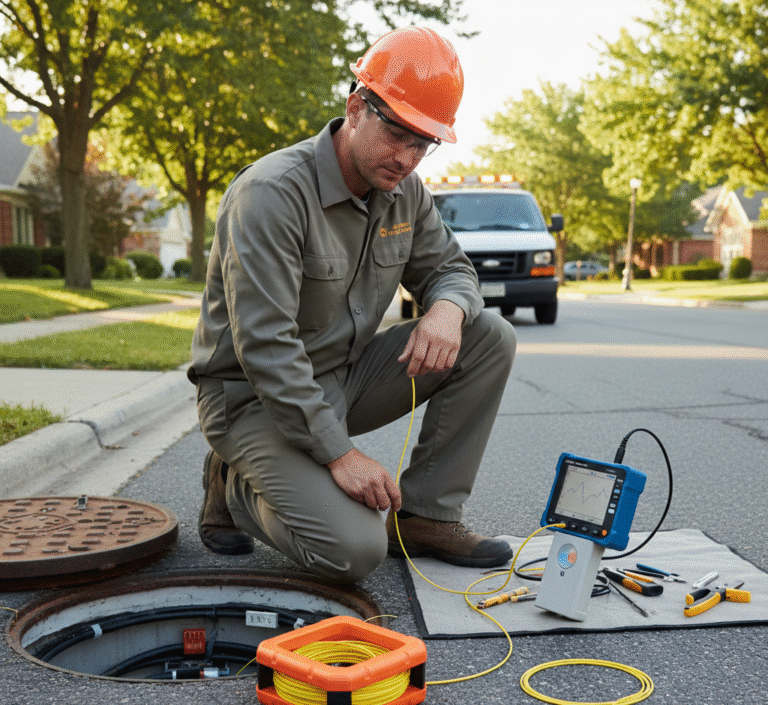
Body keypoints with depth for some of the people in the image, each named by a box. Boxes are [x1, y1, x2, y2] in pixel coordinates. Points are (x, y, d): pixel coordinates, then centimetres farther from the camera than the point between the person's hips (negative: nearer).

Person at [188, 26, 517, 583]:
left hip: (345, 379, 8)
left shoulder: (406, 192, 1)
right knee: (355, 552, -25)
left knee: (491, 336, -7)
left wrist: (448, 307, -16)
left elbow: (449, 267, 11)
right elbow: (264, 347, -28)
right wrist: (338, 452, -27)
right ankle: (236, 485, 6)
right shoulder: (273, 192, -23)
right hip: (256, 396, -7)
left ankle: (426, 515, -2)